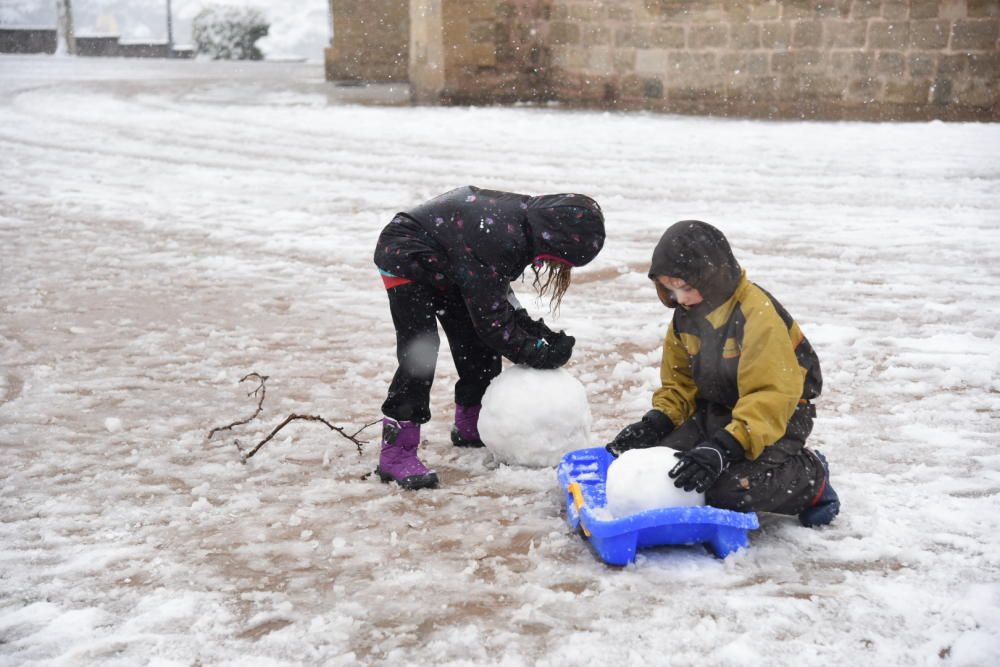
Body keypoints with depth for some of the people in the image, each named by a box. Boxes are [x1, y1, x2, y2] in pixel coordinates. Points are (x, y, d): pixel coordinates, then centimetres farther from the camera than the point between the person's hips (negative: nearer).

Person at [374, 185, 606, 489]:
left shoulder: (525, 217, -10)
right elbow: (491, 319, -29)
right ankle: (396, 453, -15)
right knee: (419, 350, -19)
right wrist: (539, 354, -22)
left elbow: (494, 289, 4)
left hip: (441, 263, 9)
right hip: (404, 258, -9)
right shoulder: (498, 240, -37)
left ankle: (471, 427, 26)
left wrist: (528, 324, -6)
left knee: (476, 344, 9)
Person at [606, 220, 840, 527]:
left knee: (733, 491, -28)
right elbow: (679, 381, 8)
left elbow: (771, 398, -30)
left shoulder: (757, 313, -26)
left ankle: (810, 476, 1)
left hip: (777, 416, -7)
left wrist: (724, 448, -40)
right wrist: (655, 422, -11)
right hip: (716, 410, 7)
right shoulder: (685, 315, 0)